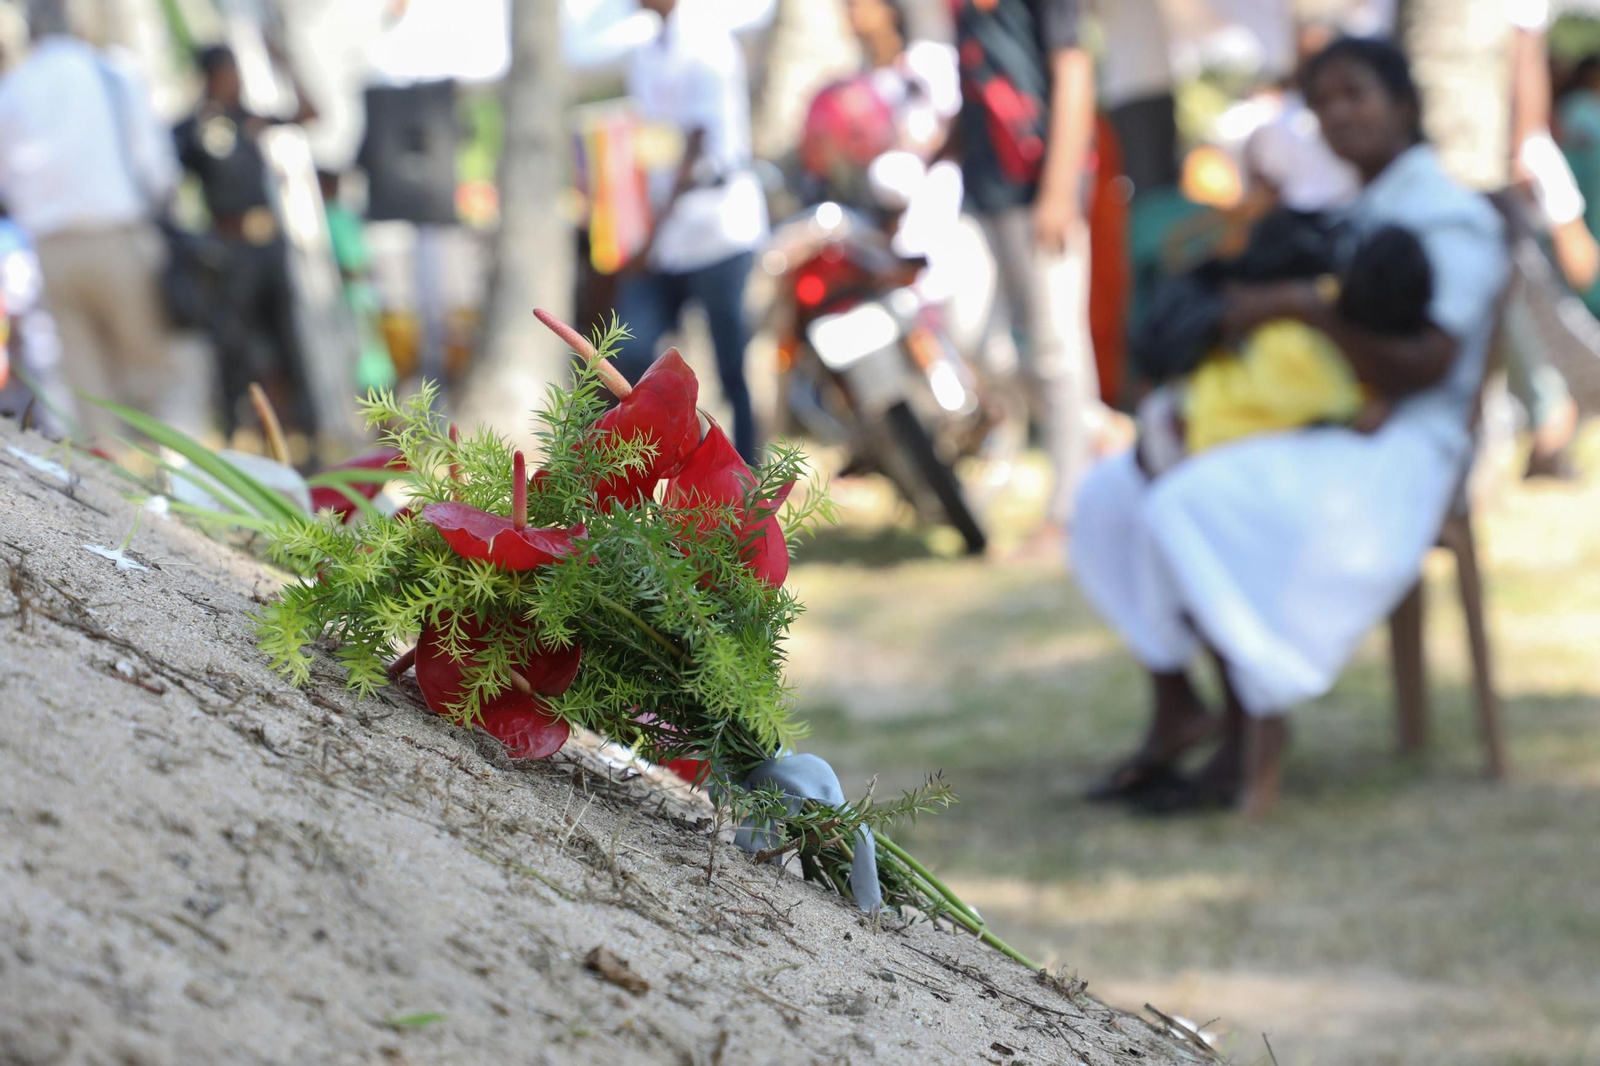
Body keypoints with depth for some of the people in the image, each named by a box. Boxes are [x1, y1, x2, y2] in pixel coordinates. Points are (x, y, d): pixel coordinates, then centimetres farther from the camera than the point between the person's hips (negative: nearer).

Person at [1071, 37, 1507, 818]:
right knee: (1115, 495, -2)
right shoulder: (1351, 219, 20)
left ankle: (1254, 719, -20)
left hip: (1391, 458, -9)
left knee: (1193, 511, -30)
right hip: (1319, 441, 9)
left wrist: (1304, 307, -27)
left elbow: (1413, 371, -20)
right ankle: (1175, 707, -3)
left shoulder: (1454, 220, -6)